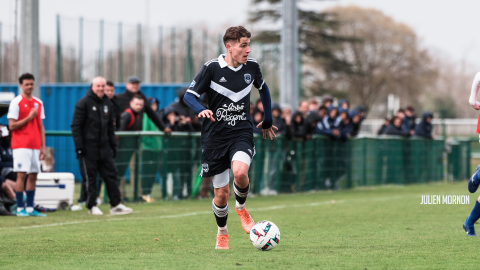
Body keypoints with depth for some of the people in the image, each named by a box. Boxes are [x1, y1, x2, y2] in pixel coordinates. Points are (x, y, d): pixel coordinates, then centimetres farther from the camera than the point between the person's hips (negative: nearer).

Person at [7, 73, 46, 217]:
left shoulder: (38, 103, 14)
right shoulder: (16, 102, -3)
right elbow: (12, 126, -8)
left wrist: (43, 147, 12)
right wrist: (29, 118, -13)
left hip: (35, 146, 6)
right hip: (21, 145, -6)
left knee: (33, 176, 4)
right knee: (21, 174, -9)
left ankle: (30, 208, 7)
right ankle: (20, 209, -7)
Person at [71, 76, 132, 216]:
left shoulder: (108, 104, 14)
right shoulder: (83, 103, -6)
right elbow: (75, 126, -9)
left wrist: (113, 144, 15)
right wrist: (79, 146, -15)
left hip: (104, 147, 6)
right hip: (88, 147, -6)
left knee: (111, 175, 3)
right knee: (90, 178, -1)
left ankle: (116, 205, 6)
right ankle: (92, 206, 6)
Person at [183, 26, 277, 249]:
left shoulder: (251, 66, 1)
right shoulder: (212, 68, -9)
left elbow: (263, 89, 21)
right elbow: (189, 95, -7)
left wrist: (267, 120, 23)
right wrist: (201, 110, -28)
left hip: (242, 133, 1)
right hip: (215, 136, -1)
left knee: (240, 173, -29)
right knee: (221, 194, 1)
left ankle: (241, 207, 4)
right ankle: (222, 233, 30)